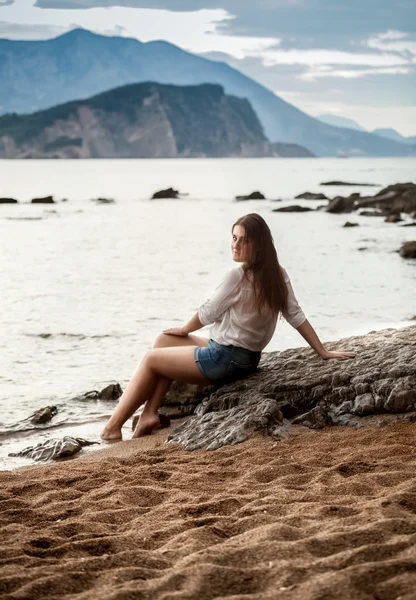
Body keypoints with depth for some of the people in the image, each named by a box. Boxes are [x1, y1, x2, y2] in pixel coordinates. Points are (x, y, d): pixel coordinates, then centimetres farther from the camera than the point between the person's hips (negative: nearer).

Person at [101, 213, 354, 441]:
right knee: (164, 341, 19)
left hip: (225, 360, -9)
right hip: (248, 359, 9)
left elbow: (208, 313, -12)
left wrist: (185, 330, 8)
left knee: (151, 359, 9)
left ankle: (113, 427, 12)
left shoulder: (238, 276, -23)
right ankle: (150, 413, 12)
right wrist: (323, 351, 0)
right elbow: (296, 315, -3)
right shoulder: (278, 274, -2)